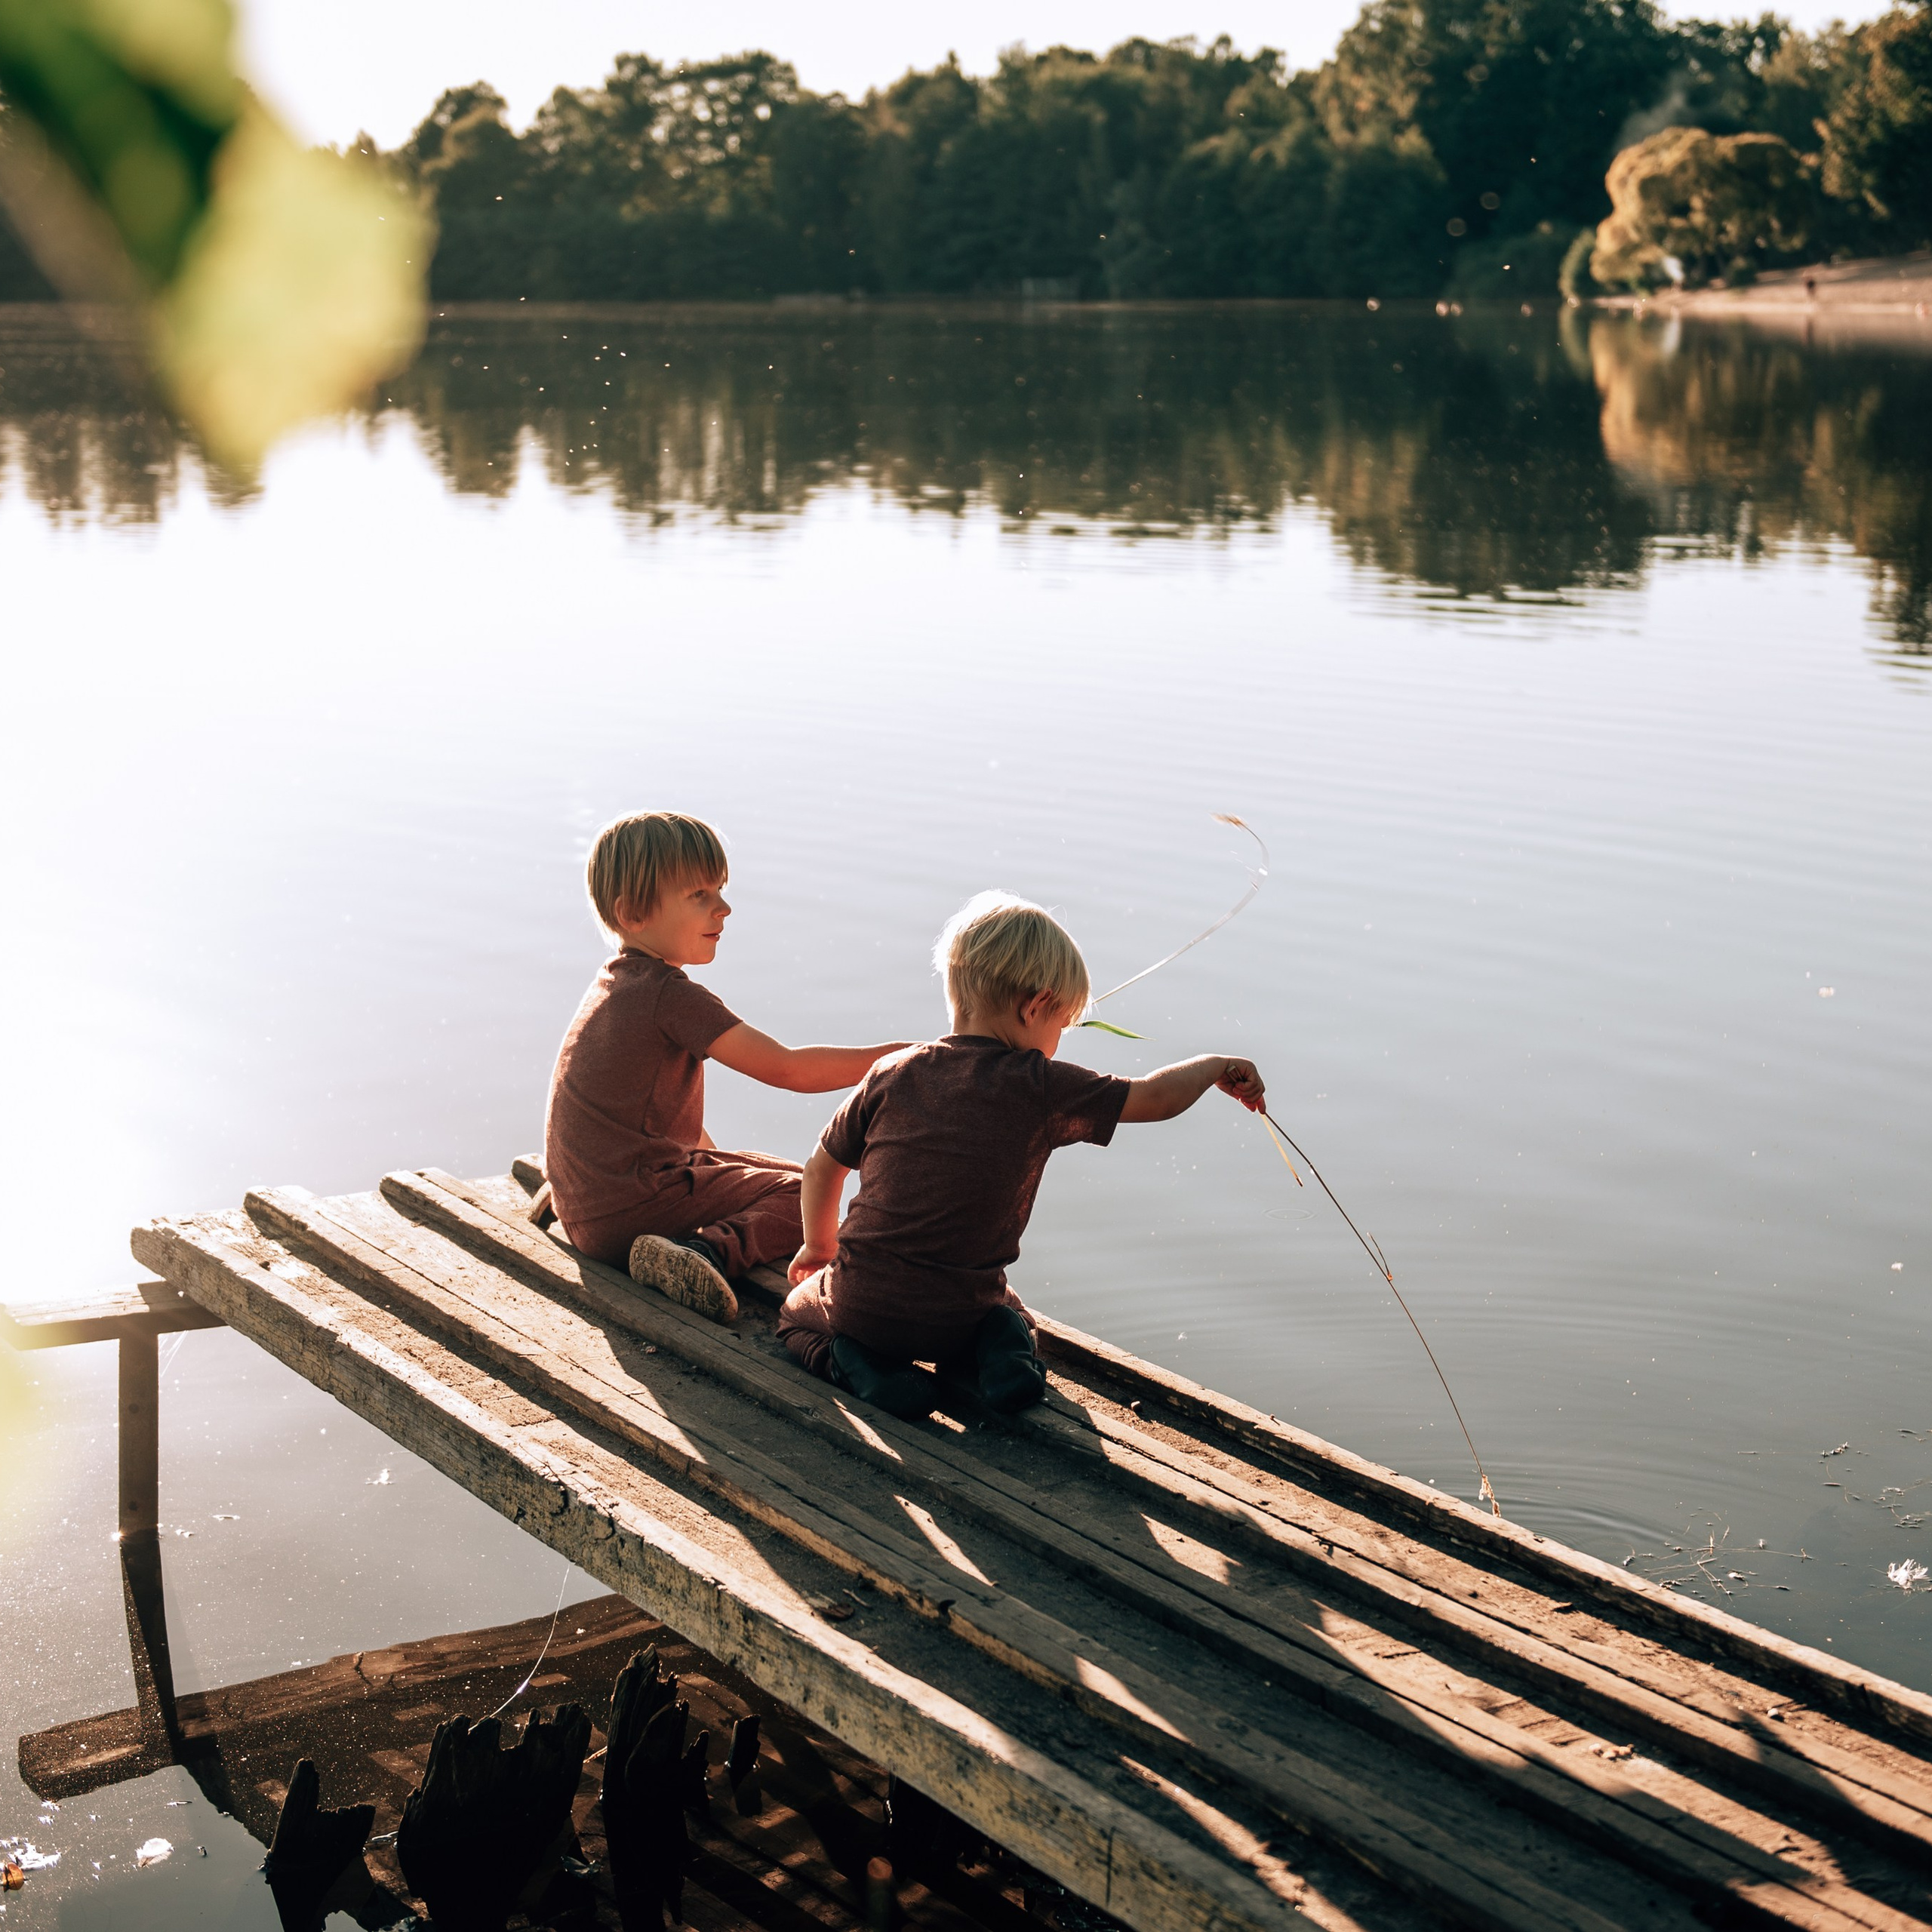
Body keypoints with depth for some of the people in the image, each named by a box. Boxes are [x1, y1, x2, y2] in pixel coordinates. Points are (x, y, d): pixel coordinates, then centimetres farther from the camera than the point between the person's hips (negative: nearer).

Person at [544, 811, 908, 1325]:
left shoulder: (616, 981, 12)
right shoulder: (669, 995, -19)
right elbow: (786, 1069, -23)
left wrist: (721, 1164, 20)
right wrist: (894, 1057, -20)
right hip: (626, 1214, -10)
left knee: (768, 1169, 25)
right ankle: (708, 1250, -24)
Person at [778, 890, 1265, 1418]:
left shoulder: (893, 1074, -1)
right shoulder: (1042, 1088, -10)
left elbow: (822, 1167, 10)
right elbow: (1156, 1098, -3)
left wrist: (820, 1246, 28)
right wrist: (1215, 1066, 18)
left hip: (862, 1306, 0)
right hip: (957, 1319, 1)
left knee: (799, 1310, 32)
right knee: (1004, 1311, 36)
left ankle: (861, 1365, 2)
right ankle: (1003, 1351, 2)